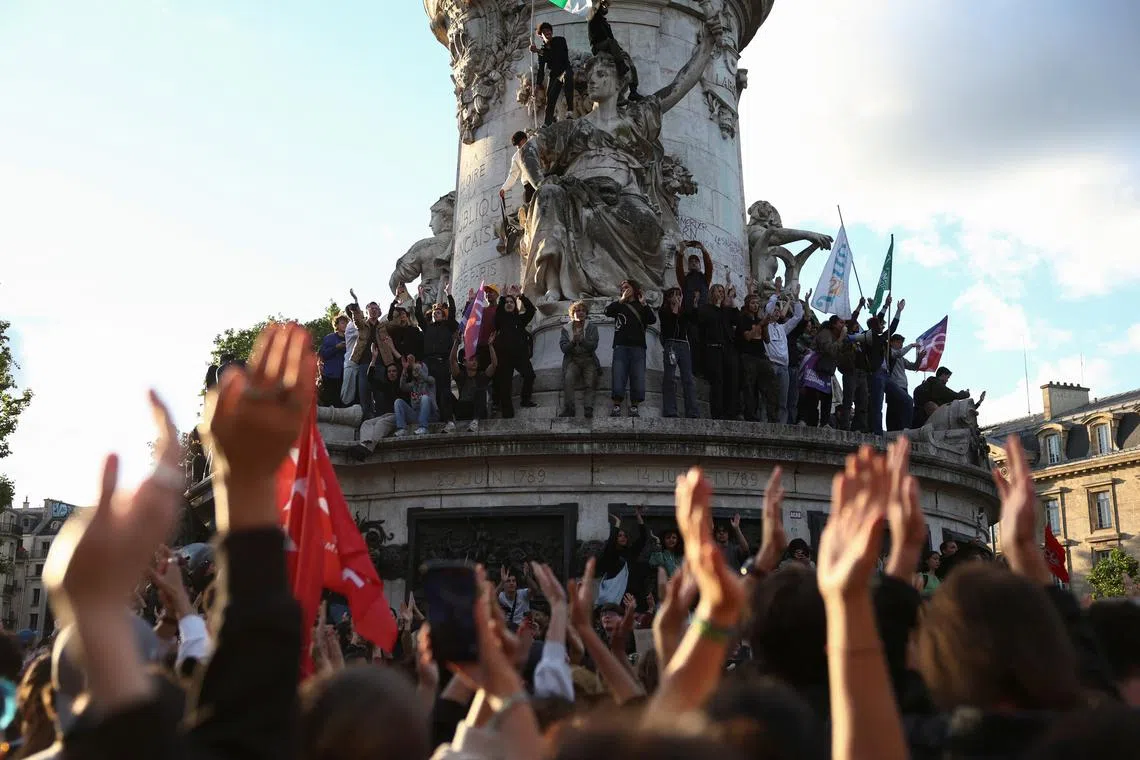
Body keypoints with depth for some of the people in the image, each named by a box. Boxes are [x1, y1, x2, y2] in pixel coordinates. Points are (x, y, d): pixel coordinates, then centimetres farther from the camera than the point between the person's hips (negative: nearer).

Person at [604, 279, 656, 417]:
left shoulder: (642, 306, 17)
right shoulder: (619, 305, 18)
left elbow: (653, 320, 0)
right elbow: (608, 312, -2)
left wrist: (643, 304, -8)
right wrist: (621, 299, -7)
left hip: (638, 346, 0)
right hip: (621, 345, 0)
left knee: (638, 378, -6)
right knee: (618, 376, -9)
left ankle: (634, 407, -2)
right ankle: (616, 406, -6)